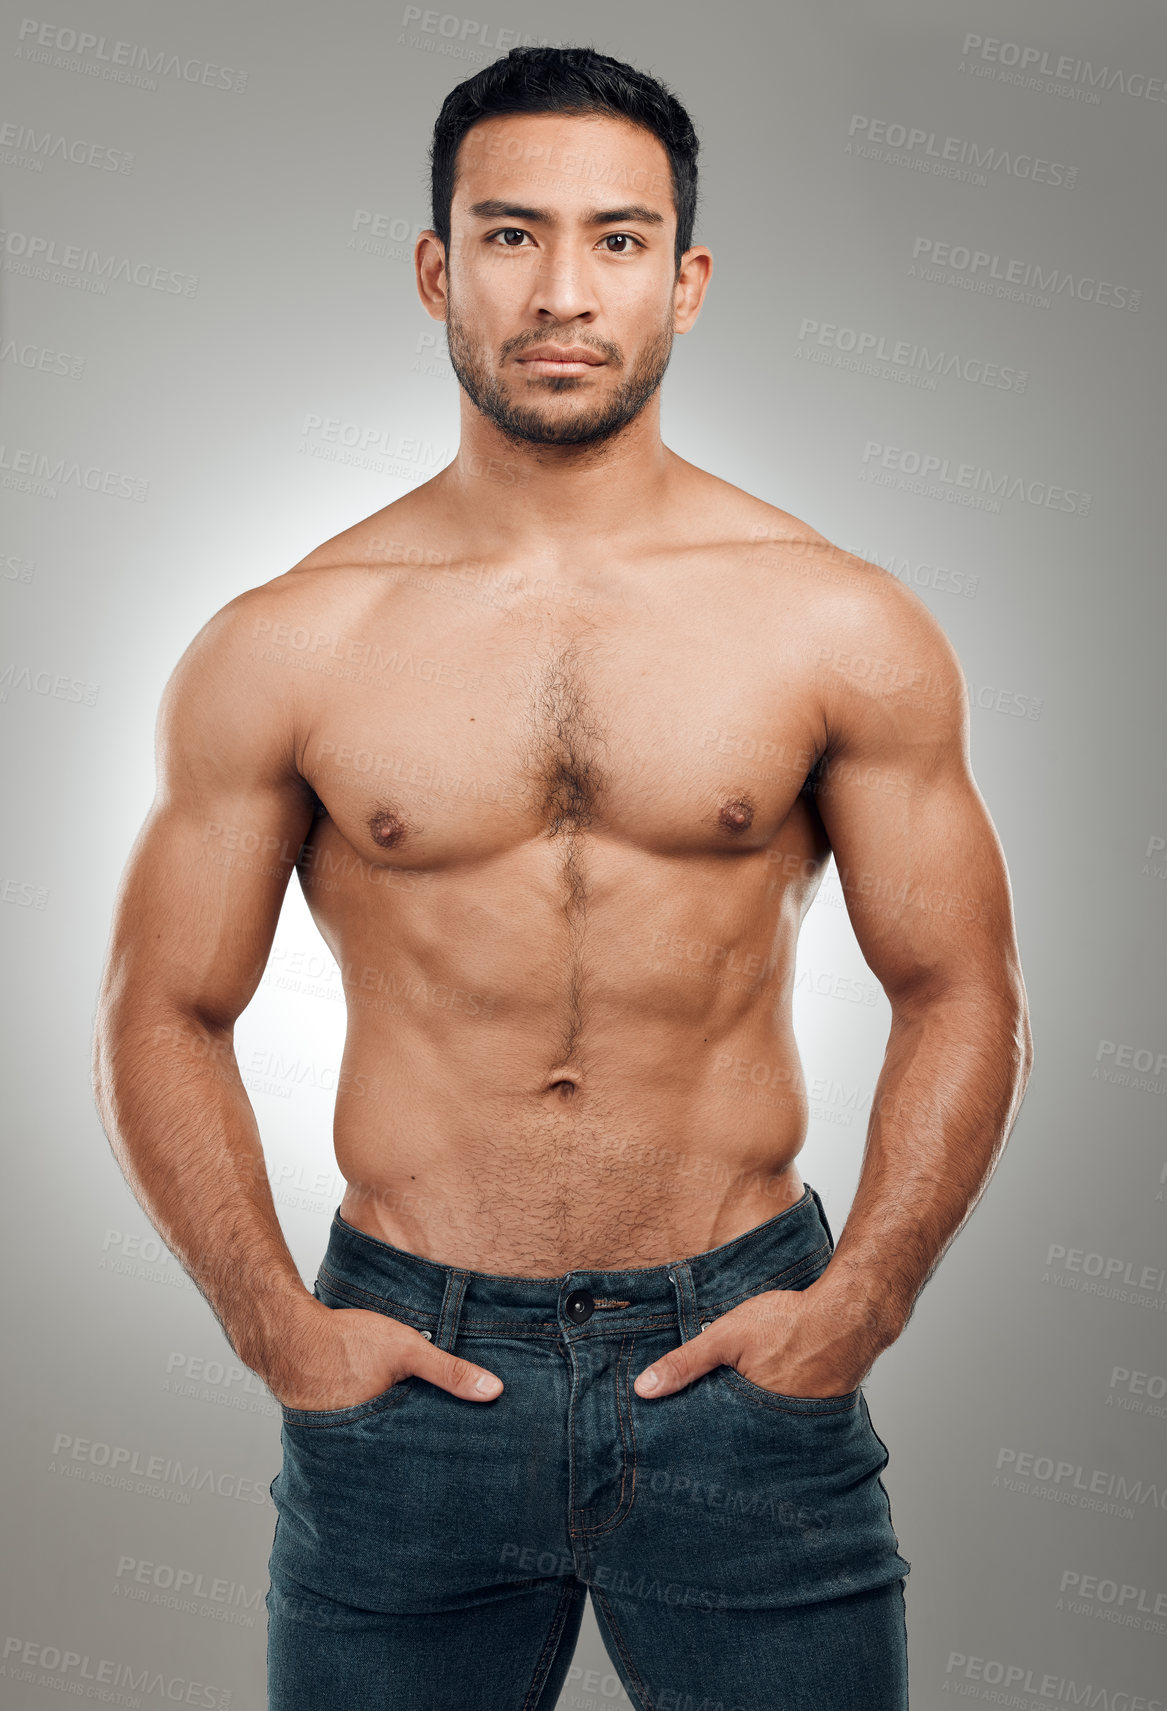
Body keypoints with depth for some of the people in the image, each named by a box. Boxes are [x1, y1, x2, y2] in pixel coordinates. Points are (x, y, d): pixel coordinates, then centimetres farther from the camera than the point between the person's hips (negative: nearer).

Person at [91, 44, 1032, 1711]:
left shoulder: (845, 628, -3)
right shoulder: (285, 649, -3)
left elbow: (961, 995, 2)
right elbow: (166, 1015, 3)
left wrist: (854, 1309, -6)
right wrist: (278, 1327, -4)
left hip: (747, 1362, 0)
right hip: (405, 1367, 1)